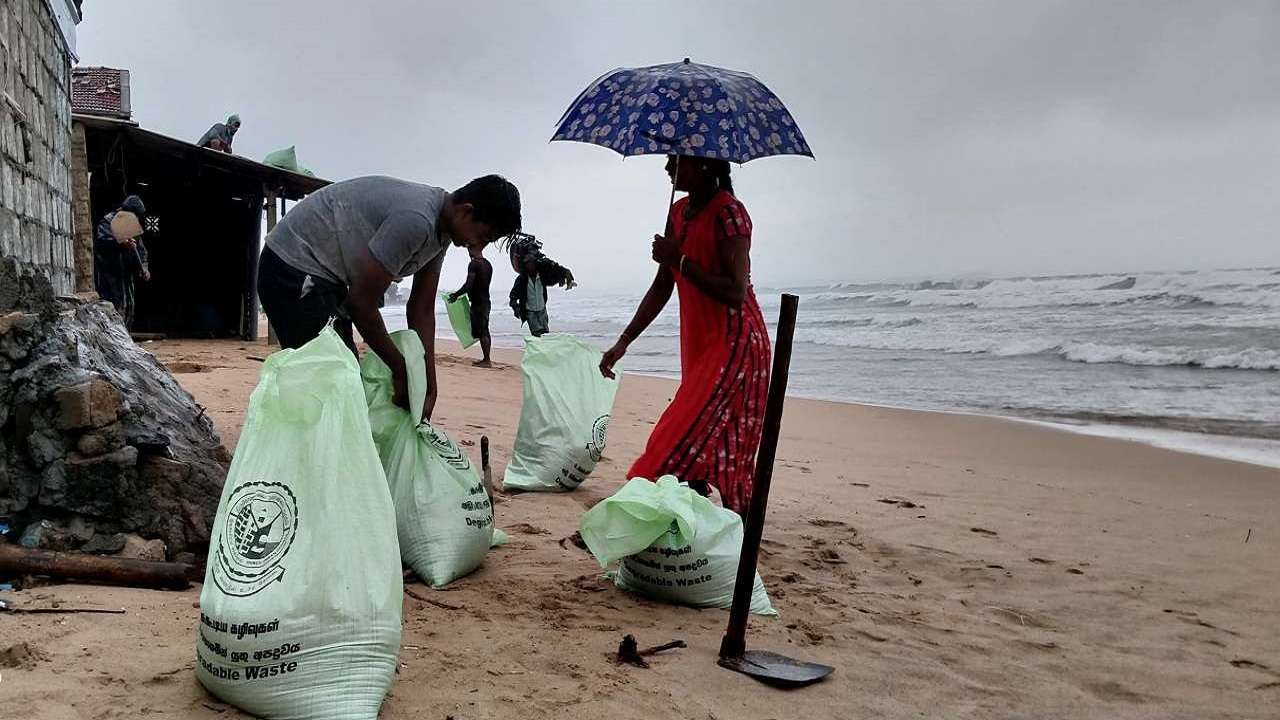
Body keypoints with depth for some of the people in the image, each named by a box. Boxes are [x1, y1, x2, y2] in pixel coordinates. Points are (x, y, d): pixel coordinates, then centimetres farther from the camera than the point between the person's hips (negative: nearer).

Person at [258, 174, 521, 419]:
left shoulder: (441, 230, 1)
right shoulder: (415, 220, -30)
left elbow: (422, 310, 4)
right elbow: (362, 302, -24)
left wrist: (430, 386, 0)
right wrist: (400, 370, -13)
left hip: (323, 274, 10)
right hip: (292, 266, -10)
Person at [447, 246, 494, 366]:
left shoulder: (474, 263, -14)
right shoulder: (488, 264, 13)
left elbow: (469, 285, -20)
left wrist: (456, 295, -7)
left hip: (477, 302, -9)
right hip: (485, 301, 9)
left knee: (481, 332, -6)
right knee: (484, 331, 12)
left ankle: (486, 360, -6)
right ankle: (486, 359, 17)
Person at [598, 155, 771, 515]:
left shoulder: (728, 212, -16)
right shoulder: (678, 212, 10)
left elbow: (736, 293, -23)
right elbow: (662, 287, 13)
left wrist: (680, 261, -20)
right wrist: (623, 342, 10)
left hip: (734, 342, -9)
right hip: (698, 342, 9)